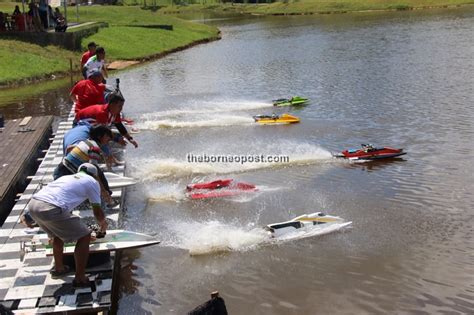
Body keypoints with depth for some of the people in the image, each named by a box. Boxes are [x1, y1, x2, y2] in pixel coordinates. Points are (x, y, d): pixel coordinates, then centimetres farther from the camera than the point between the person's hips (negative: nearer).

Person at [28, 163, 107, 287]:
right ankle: (80, 279, 14)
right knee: (84, 237, 9)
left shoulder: (67, 177, 35)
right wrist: (103, 224, 41)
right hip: (51, 209, -8)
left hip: (33, 204, 8)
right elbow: (98, 212, 18)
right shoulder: (92, 182, 16)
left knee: (58, 233, 34)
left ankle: (58, 268, 47)